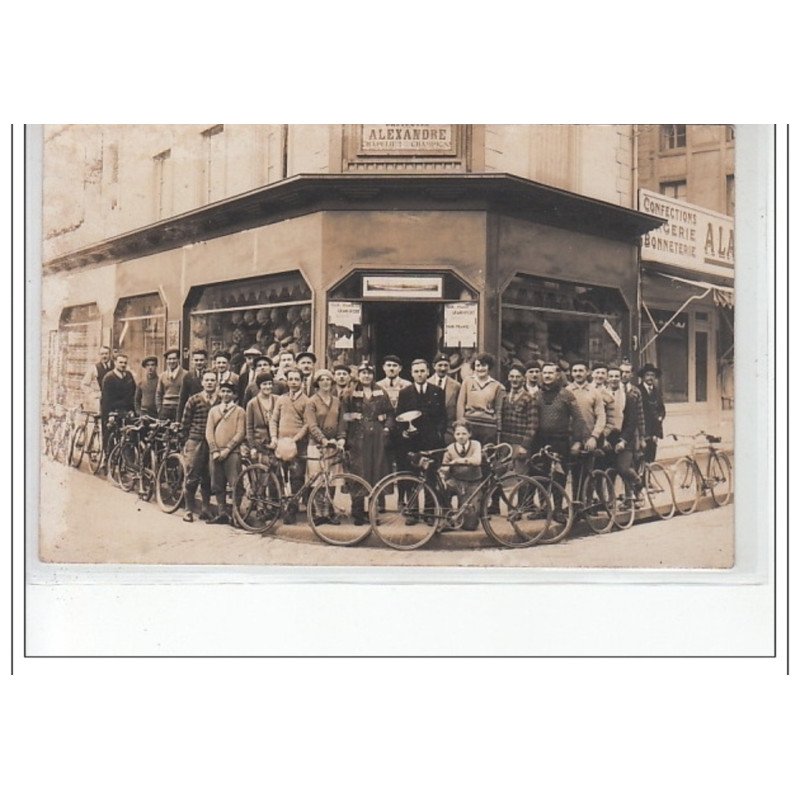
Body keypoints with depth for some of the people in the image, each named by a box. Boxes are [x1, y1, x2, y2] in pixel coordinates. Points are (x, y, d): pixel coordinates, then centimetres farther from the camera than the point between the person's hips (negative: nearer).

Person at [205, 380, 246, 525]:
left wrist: (227, 449, -11)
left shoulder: (239, 411, 4)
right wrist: (215, 451, -5)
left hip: (232, 453, -4)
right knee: (218, 486, 6)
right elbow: (209, 432, 8)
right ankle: (222, 514, 13)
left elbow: (240, 433, -3)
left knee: (235, 485, -10)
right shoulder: (213, 410, 15)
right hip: (215, 454, 4)